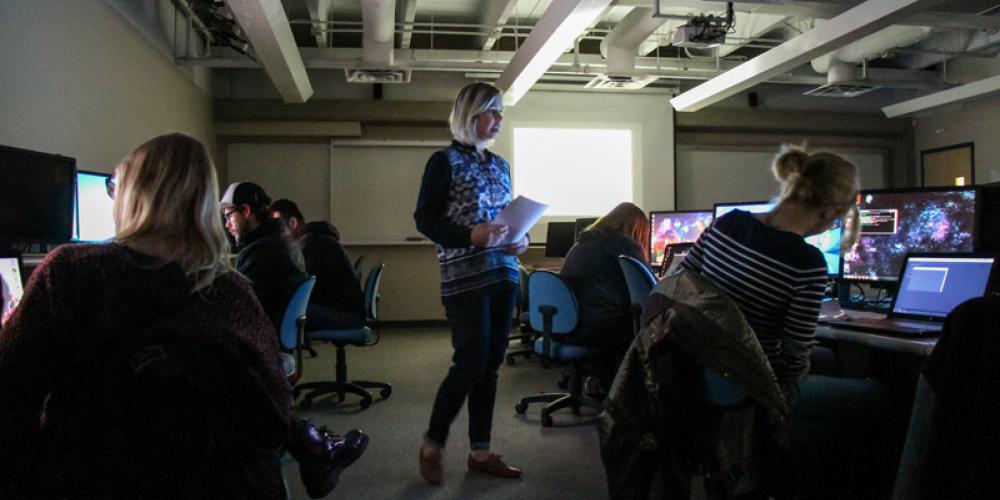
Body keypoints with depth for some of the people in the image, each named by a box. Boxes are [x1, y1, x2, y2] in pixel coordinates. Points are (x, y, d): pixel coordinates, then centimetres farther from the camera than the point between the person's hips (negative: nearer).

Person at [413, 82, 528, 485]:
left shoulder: (500, 165, 16)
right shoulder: (445, 161, -4)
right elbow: (423, 219, -9)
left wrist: (520, 240, -1)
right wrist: (470, 236, -22)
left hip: (503, 275, 7)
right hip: (465, 278, -7)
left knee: (490, 364, 8)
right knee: (470, 363, -7)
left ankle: (480, 452, 19)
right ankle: (431, 445, 13)